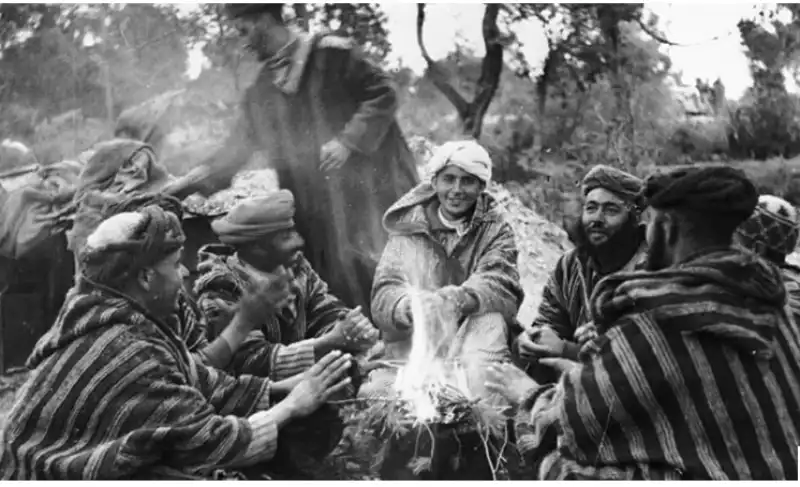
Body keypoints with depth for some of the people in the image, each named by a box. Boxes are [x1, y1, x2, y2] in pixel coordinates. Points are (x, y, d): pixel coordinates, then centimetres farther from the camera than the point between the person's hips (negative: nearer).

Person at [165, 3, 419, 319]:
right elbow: (237, 148, 16)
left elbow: (383, 94, -8)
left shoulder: (331, 55, -5)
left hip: (369, 187, -5)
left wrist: (348, 140, -15)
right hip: (319, 207, 5)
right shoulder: (261, 91, 13)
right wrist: (198, 179, 8)